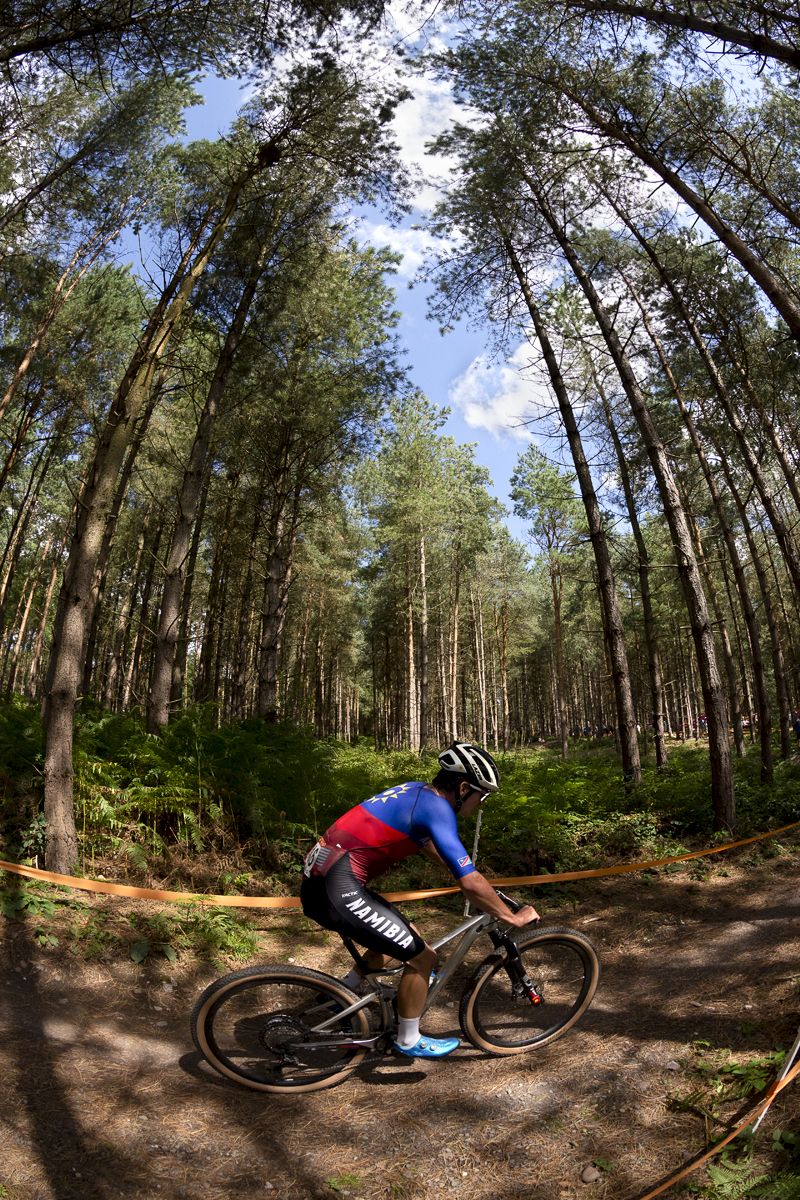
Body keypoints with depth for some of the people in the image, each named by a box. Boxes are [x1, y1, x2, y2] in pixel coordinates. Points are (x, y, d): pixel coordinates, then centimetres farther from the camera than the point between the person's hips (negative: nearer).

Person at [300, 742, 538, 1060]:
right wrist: (514, 918, -3)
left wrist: (467, 875, 39)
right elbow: (470, 883, -17)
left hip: (321, 879, 10)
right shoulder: (437, 808, -15)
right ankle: (409, 1040, 21)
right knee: (422, 956, 1)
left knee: (404, 938, 23)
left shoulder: (417, 792, 13)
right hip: (338, 891, -9)